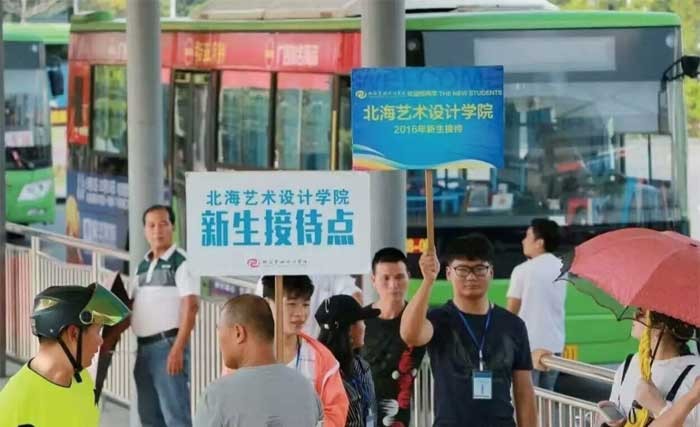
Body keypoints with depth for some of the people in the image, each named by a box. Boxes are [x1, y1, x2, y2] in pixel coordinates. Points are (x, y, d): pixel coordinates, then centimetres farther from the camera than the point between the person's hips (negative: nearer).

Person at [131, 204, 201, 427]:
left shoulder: (181, 262, -6)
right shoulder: (142, 267, 17)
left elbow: (191, 307, -14)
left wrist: (178, 348, -21)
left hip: (168, 344, -8)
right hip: (144, 347, 8)